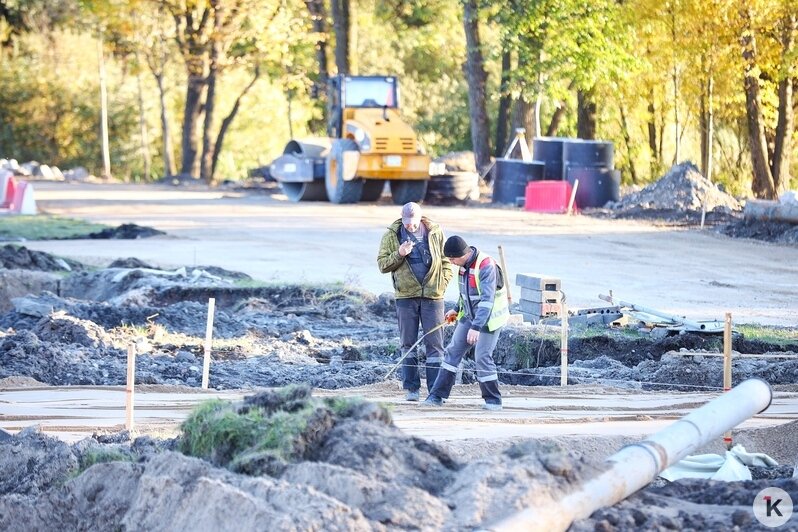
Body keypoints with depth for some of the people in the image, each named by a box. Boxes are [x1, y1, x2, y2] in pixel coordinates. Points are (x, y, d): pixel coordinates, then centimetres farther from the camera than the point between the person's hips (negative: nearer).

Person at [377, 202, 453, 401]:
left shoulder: (435, 233, 3)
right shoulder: (392, 235, 2)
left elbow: (447, 262, 8)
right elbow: (382, 264, 3)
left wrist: (441, 285, -3)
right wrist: (399, 255, -15)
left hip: (432, 295, -1)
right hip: (406, 296, 1)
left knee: (434, 343, -2)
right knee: (408, 344, 4)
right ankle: (411, 388, 10)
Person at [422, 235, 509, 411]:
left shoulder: (486, 266, -27)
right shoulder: (464, 265, 0)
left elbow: (487, 300, -32)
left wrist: (476, 327, -37)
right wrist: (457, 310, 22)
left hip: (489, 318, -8)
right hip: (469, 316, 8)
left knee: (482, 357, -12)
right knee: (452, 352, 4)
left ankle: (493, 400, 4)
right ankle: (437, 396, 7)